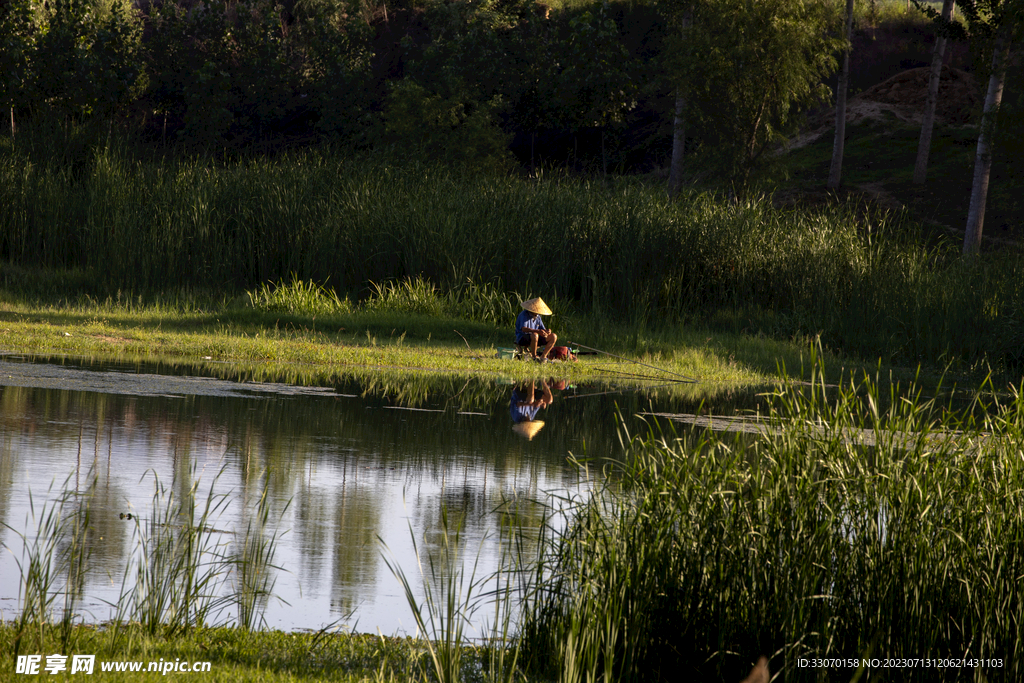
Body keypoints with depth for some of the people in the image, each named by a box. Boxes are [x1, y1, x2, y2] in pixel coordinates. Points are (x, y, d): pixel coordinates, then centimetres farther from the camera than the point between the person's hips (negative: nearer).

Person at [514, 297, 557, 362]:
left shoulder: (537, 317, 8)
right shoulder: (524, 315, -16)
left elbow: (543, 329, 8)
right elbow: (524, 329, -32)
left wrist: (547, 331, -19)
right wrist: (538, 331, -45)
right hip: (522, 339, -8)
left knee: (553, 336, -4)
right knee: (534, 335, -40)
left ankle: (543, 356, -9)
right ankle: (534, 357, -23)